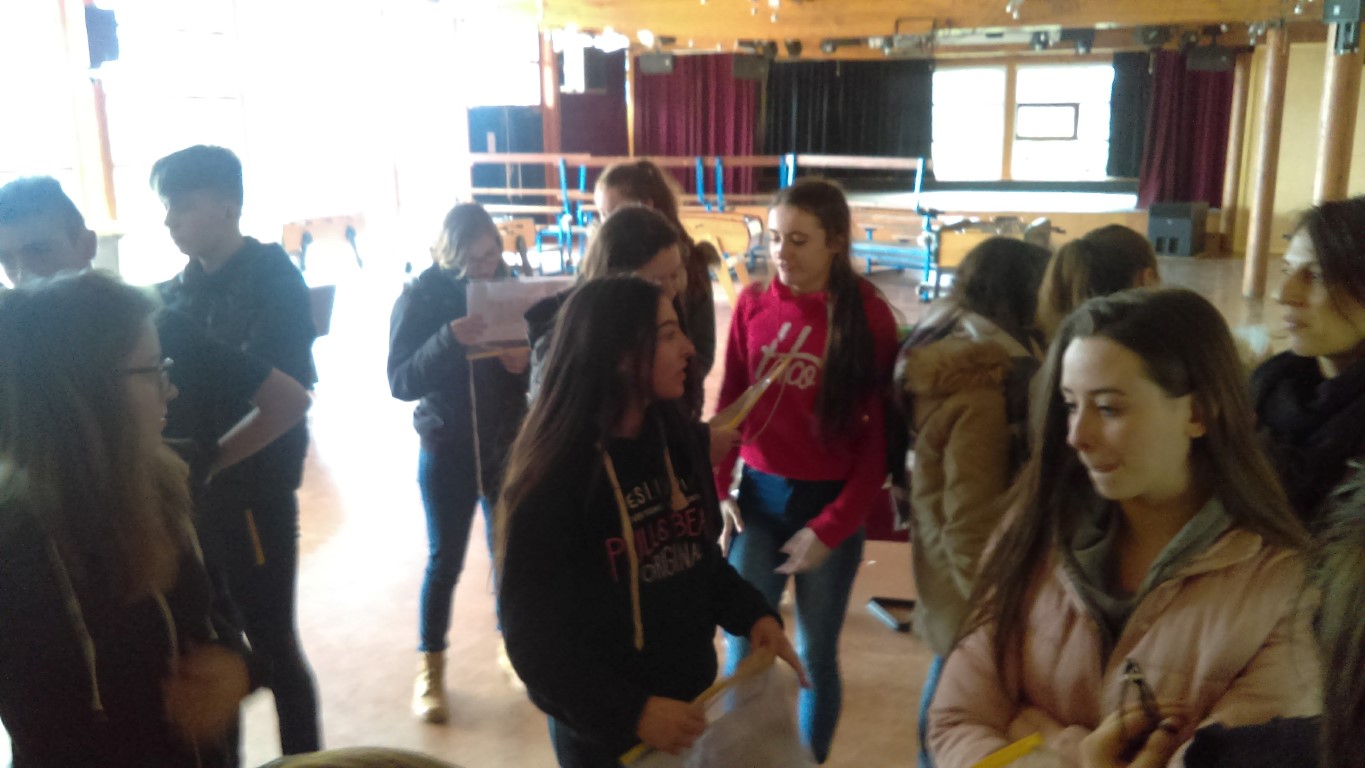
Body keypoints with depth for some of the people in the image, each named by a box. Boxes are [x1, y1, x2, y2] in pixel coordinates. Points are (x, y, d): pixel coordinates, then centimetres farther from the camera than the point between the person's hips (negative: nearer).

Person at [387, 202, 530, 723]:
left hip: (508, 448, 3)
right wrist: (449, 340, -33)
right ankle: (430, 668, 24)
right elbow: (400, 381, -17)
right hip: (447, 452, -2)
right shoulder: (421, 297, -10)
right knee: (445, 561, 7)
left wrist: (524, 363, -20)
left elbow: (534, 366, 4)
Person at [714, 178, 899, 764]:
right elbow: (730, 401, 7)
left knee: (816, 653, 10)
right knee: (744, 642, 5)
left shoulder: (869, 315, -8)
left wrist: (831, 527, -11)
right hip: (758, 494, 2)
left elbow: (879, 434, -8)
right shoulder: (753, 303, -1)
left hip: (829, 501, -2)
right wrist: (717, 486, -2)